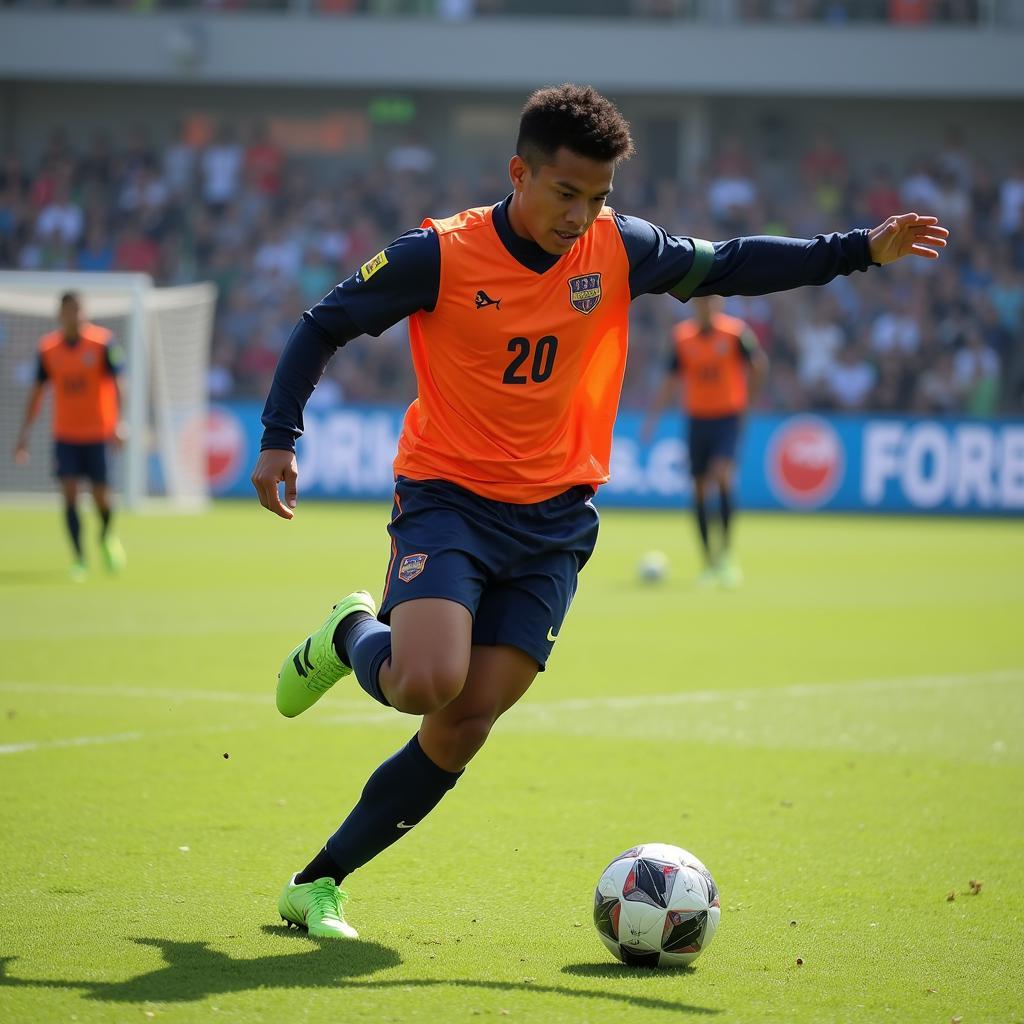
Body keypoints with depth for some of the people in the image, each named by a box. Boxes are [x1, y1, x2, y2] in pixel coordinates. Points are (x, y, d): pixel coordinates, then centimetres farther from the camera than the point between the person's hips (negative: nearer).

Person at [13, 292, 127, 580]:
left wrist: (118, 424, -20)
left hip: (98, 434, -2)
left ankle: (107, 537, 32)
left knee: (101, 497, -1)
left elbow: (116, 384, -8)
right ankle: (79, 558, -2)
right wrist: (25, 433, 3)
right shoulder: (48, 348, 0)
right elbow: (37, 391, 8)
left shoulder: (101, 342, -8)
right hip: (64, 435, 2)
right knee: (69, 493, -10)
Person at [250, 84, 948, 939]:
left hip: (555, 520, 4)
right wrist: (279, 439, -6)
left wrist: (861, 251, 5)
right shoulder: (439, 256, -12)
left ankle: (319, 883, 9)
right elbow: (325, 326, -1)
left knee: (466, 723, -4)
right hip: (448, 499, -4)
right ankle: (353, 635, 11)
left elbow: (728, 265, 12)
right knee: (428, 683, -26)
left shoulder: (619, 251, -1)